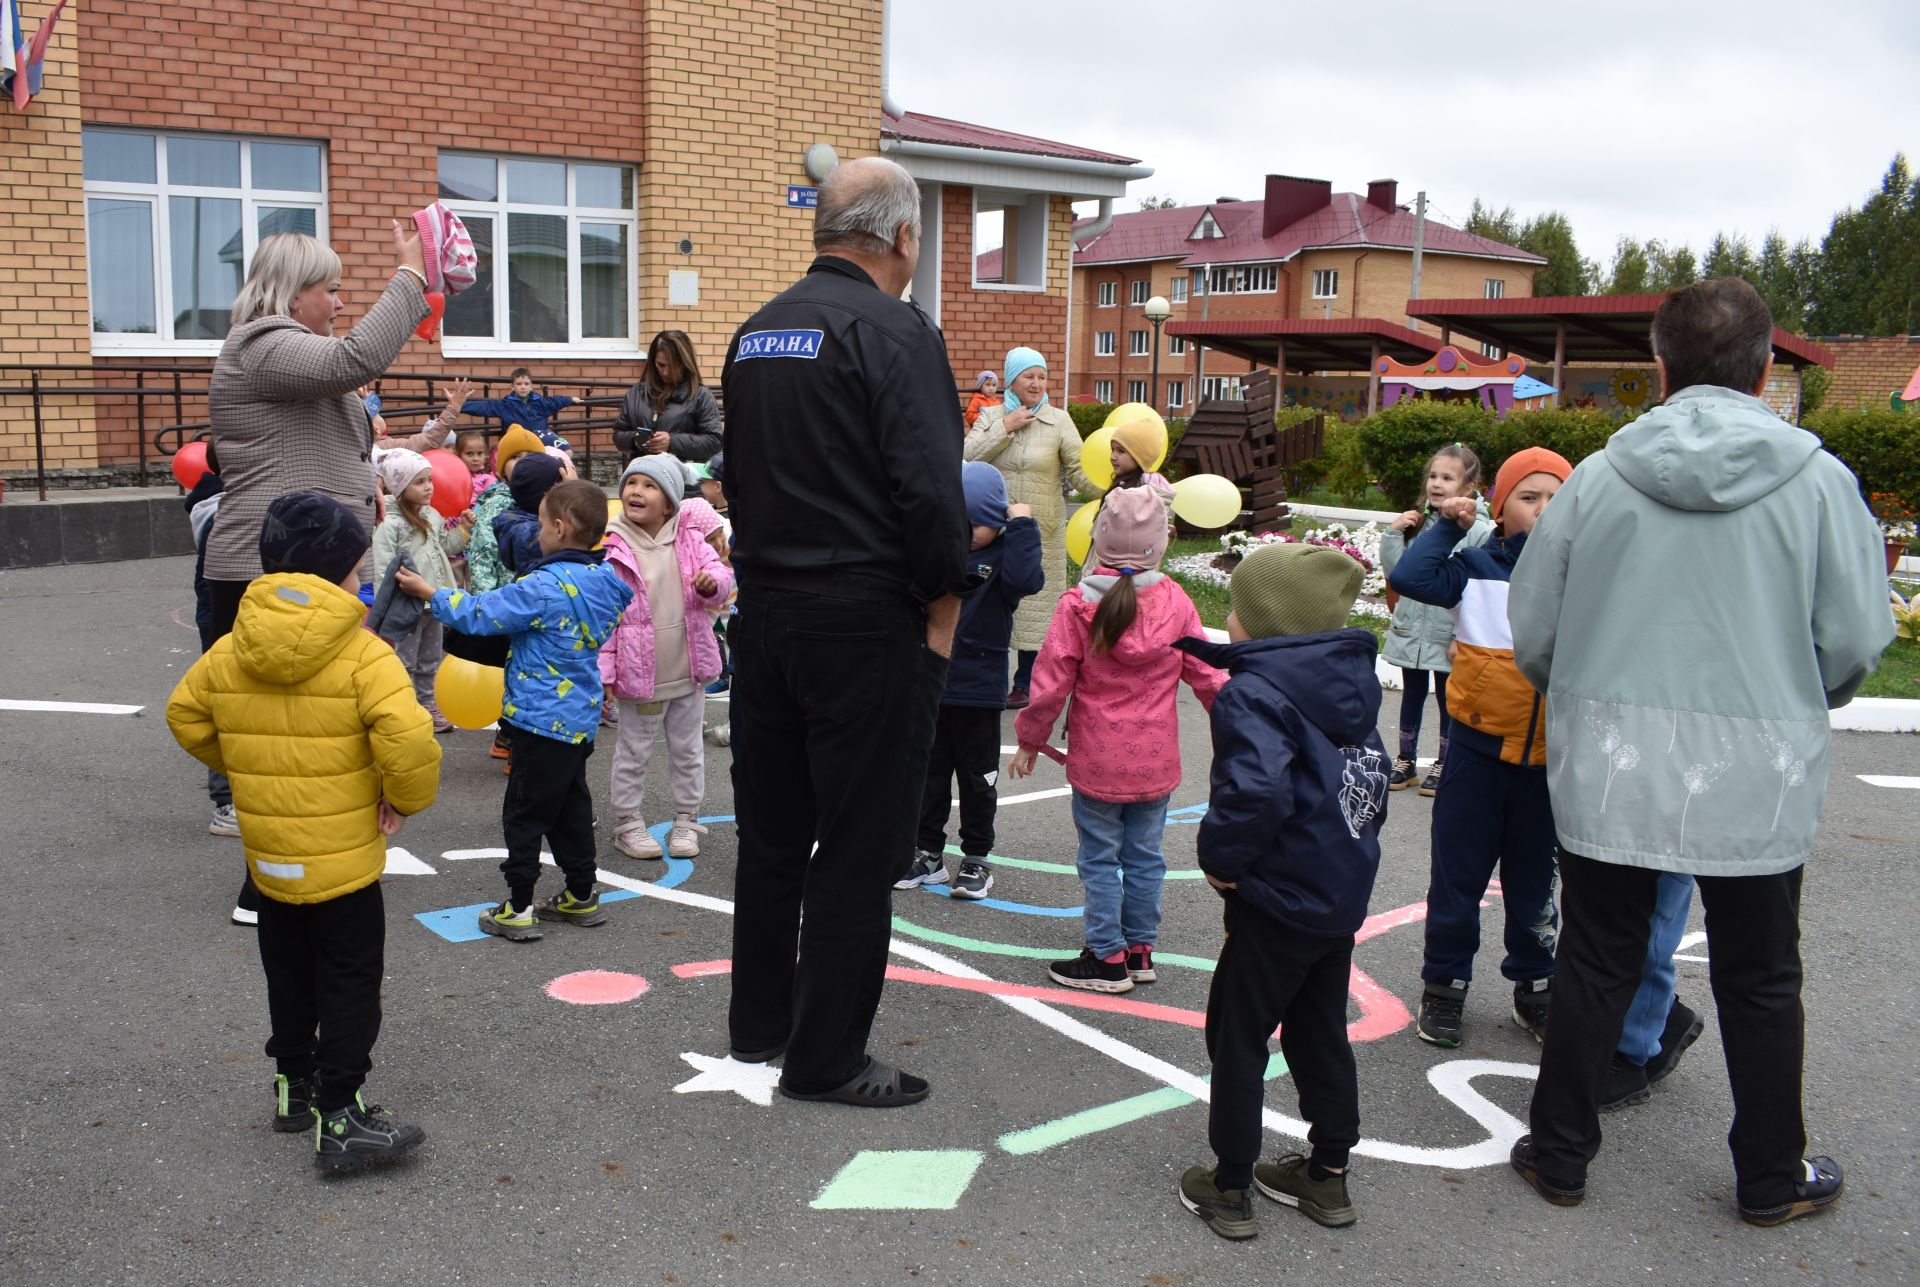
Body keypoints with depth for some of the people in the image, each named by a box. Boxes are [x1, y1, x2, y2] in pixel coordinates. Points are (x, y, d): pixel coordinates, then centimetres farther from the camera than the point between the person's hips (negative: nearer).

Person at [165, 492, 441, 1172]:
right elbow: (409, 740, -30)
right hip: (343, 858, -6)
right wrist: (407, 799, -13)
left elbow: (186, 717, 11)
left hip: (267, 854, 6)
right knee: (350, 983, 6)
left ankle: (294, 1084, 36)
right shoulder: (363, 654, -19)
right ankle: (340, 1117, 8)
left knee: (290, 975, 23)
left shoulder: (227, 652, -1)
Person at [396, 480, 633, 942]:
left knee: (524, 812, 1)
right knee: (570, 804, 19)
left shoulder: (547, 586, -22)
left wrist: (430, 593, -3)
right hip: (580, 717, 8)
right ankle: (581, 896, 27)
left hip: (543, 718, -8)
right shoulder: (602, 581, 3)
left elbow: (479, 614, -16)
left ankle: (518, 909, 6)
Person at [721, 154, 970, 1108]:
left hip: (763, 611, 8)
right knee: (858, 845, 2)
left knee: (770, 830, 18)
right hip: (866, 622, -8)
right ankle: (825, 1057, 11)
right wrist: (944, 605, -9)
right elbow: (931, 488, -21)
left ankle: (757, 1021, 31)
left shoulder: (755, 333, 12)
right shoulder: (894, 331, -13)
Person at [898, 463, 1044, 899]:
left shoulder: (1002, 556, -6)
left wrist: (1021, 527, -23)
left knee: (977, 778, 9)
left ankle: (977, 859, 21)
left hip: (978, 690, -4)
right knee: (928, 773, 12)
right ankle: (928, 854, 24)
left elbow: (1026, 580, -27)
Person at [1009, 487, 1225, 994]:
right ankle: (1139, 949, 25)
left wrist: (1029, 739, 3)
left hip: (1097, 761, -3)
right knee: (1144, 856, 15)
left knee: (1100, 858, 7)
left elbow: (1051, 682, -10)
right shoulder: (1175, 601, -5)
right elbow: (1206, 674, 3)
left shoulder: (1078, 605, -13)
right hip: (1156, 761, 3)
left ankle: (1108, 957, 12)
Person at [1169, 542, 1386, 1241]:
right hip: (1345, 892, 8)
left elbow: (1257, 792, -35)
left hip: (1278, 901, -8)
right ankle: (1329, 1172, 32)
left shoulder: (1254, 693, -21)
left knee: (1237, 1037, 7)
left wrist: (1220, 855, -20)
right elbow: (1373, 777, 14)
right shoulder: (1351, 685, 6)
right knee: (1321, 1031, 21)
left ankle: (1230, 1189, 17)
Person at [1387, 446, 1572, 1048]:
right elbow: (1409, 577, -16)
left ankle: (1534, 986, 32)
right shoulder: (1477, 566, -2)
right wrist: (1446, 525, -9)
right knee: (1458, 876, 9)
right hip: (1479, 752, -1)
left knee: (1534, 883, 16)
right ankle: (1445, 985, 24)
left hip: (1549, 761, 1)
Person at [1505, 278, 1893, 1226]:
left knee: (1595, 963, 14)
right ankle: (1770, 1179, 31)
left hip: (1608, 775, 1)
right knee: (1759, 981, 16)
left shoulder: (1598, 477, -3)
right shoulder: (1816, 479, -7)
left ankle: (1559, 1153, 25)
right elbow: (1856, 641, -4)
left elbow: (1532, 633, 2)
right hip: (1757, 782, -1)